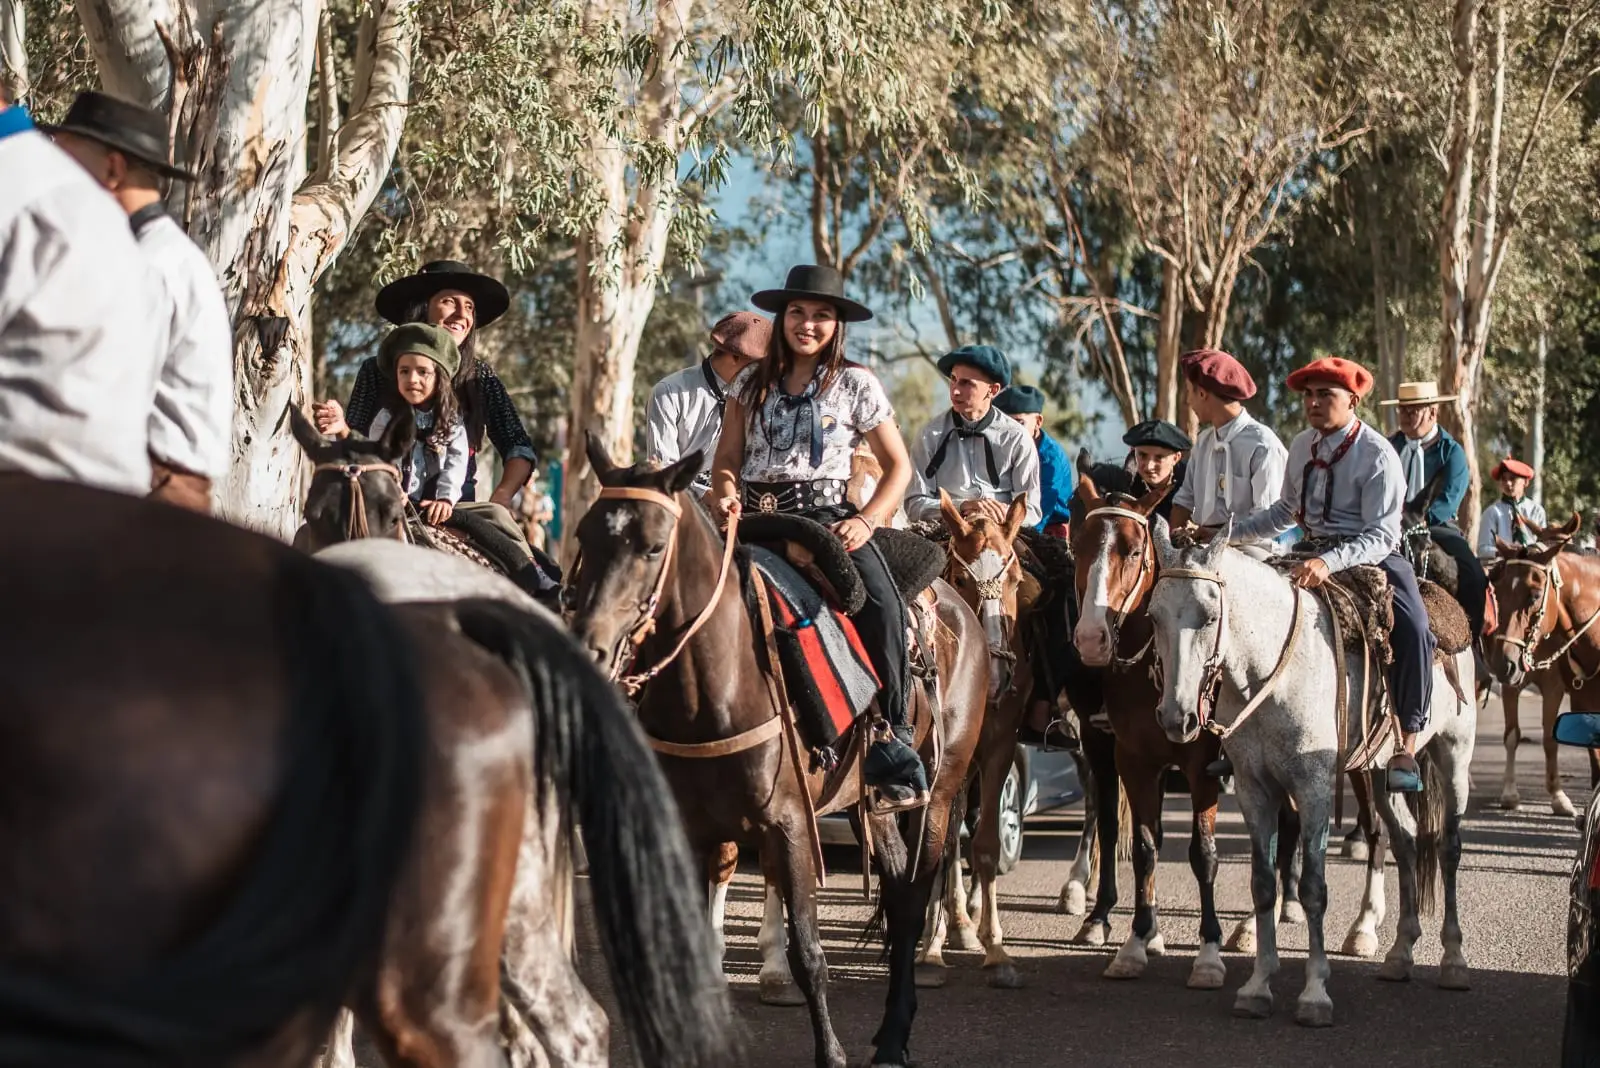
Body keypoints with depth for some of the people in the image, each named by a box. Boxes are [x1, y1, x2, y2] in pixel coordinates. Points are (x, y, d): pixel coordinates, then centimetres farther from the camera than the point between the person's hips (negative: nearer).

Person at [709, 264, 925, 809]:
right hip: (755, 515, 2)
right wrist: (726, 496, -7)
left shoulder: (855, 384, 7)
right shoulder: (752, 383, 13)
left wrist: (865, 522, -7)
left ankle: (892, 742, -18)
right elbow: (726, 459, 15)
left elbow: (898, 466, 8)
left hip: (824, 513, -2)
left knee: (882, 606, -27)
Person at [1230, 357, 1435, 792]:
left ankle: (1406, 747, -22)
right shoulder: (1302, 446, 6)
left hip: (1373, 558, -6)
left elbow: (1381, 535, -22)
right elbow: (1285, 511, 23)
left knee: (1413, 629, -31)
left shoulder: (1377, 455, -14)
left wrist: (1330, 563, -38)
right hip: (1314, 556, 6)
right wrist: (1228, 532, 12)